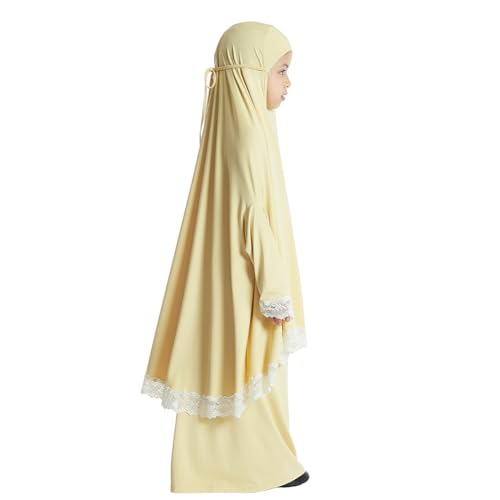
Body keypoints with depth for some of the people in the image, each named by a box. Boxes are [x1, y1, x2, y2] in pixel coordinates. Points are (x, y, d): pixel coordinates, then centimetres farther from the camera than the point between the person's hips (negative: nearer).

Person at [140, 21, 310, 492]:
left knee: (223, 365, 18)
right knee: (256, 374, 6)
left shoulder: (227, 128, 7)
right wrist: (276, 293, -17)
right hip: (246, 279, -9)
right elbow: (256, 221, -23)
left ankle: (215, 461, 33)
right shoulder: (250, 135, -21)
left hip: (221, 273, 9)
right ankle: (265, 466, 24)